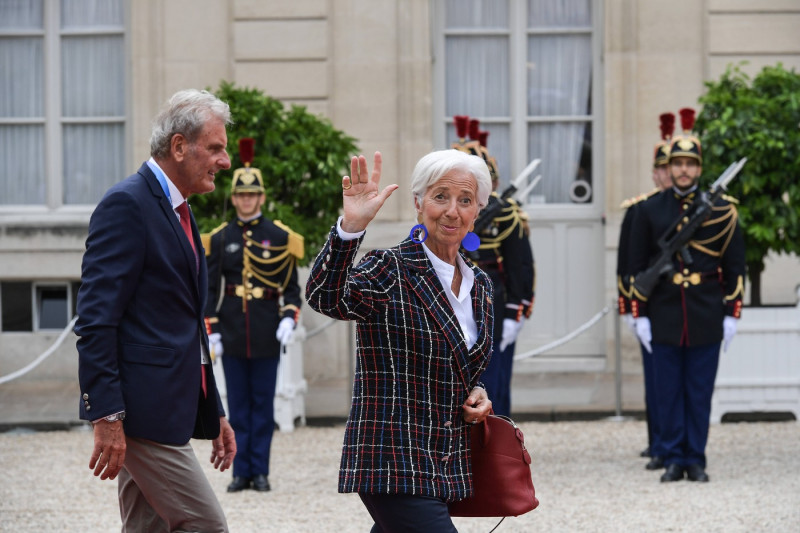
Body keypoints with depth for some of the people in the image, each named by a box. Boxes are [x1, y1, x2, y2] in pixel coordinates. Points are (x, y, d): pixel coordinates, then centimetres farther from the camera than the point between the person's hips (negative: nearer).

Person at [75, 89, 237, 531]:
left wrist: (214, 413, 23)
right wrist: (106, 416, -23)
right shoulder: (126, 205, -12)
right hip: (141, 411, -10)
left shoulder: (178, 213, 19)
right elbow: (96, 319, -18)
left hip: (173, 407, 10)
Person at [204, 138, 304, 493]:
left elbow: (291, 285, 5)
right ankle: (241, 472, 8)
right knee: (238, 405, 4)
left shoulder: (279, 237, 2)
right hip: (233, 332, 1)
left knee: (263, 404, 2)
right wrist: (211, 330, 0)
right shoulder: (220, 238, 6)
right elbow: (211, 288, 7)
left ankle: (260, 472, 7)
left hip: (267, 333, -1)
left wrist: (289, 318, -10)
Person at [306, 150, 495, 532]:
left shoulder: (480, 286, 12)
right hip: (393, 467, -7)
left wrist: (477, 394, 4)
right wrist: (351, 227, -43)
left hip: (447, 468, 7)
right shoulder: (390, 271, -9)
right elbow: (326, 298, -30)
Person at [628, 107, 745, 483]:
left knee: (700, 392, 3)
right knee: (668, 392, 3)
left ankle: (696, 460, 10)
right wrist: (640, 315, 1)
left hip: (706, 319, -1)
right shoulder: (650, 210, 3)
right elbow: (637, 265, 7)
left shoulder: (721, 210, 1)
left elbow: (735, 266, 4)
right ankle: (673, 459, 10)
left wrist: (731, 314, -1)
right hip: (665, 317, 1)